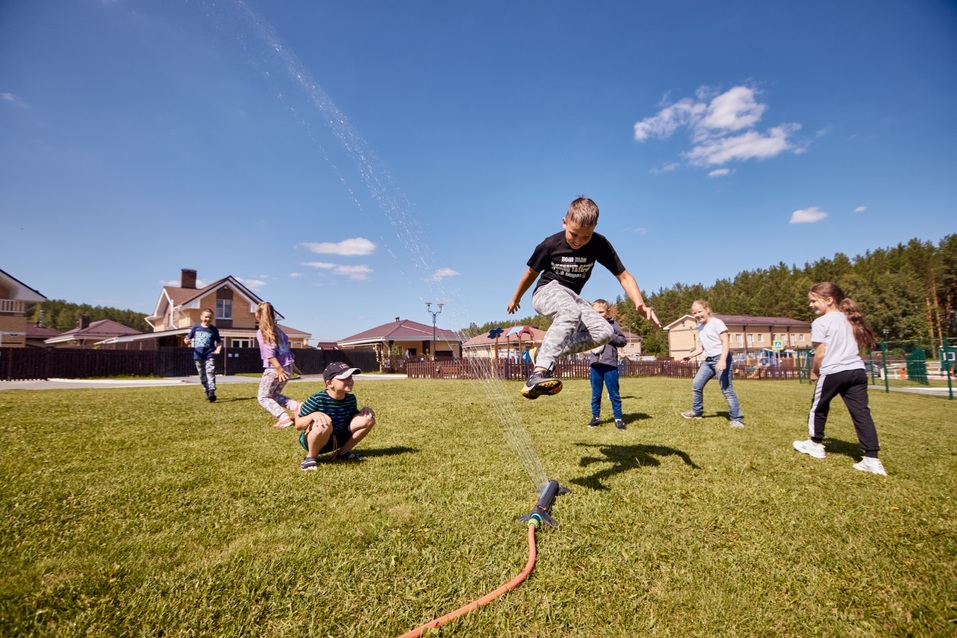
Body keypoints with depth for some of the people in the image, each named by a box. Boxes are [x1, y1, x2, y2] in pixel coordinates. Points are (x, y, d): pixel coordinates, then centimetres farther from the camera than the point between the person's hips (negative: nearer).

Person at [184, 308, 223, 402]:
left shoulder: (214, 329, 3)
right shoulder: (196, 327, 6)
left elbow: (219, 342, 8)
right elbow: (188, 339, 12)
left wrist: (218, 349, -12)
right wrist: (187, 341, -11)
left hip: (210, 356, -3)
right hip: (198, 356, 3)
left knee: (210, 372, -19)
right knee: (202, 376, 9)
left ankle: (212, 392, -27)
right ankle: (207, 393, 20)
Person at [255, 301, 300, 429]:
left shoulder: (261, 332, -9)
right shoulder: (277, 328, 12)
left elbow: (269, 353, -18)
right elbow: (286, 345, 15)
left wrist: (278, 368, -21)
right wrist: (291, 362, 22)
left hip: (274, 368, -7)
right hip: (288, 366, 7)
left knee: (263, 397, 9)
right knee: (274, 394, 23)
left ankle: (284, 418, -9)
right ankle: (296, 406, -1)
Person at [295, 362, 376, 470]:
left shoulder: (351, 398, -5)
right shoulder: (317, 399, -22)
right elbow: (298, 425, -19)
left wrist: (364, 410, -13)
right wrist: (313, 415, -39)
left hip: (336, 440, 6)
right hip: (311, 440, -5)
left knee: (369, 417, -9)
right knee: (324, 425, -41)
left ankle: (343, 452, 5)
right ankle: (311, 457, -11)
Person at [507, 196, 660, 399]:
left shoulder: (600, 245, -13)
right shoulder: (550, 245, -17)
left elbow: (623, 276, -11)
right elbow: (532, 273, 0)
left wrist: (640, 304, -28)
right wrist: (515, 298, 14)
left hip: (571, 297, 5)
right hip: (546, 290, -4)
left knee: (605, 332, -19)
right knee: (571, 312, -39)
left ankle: (547, 351, -16)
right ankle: (539, 373, -53)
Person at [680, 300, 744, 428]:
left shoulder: (716, 323, -9)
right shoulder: (700, 327, 16)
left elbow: (726, 342, -18)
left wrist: (722, 360, -29)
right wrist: (690, 355, 9)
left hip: (720, 358, -8)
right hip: (708, 360, 8)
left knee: (726, 389, -9)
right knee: (696, 384, 9)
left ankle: (737, 419, -1)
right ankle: (697, 411, 25)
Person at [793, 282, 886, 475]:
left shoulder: (821, 322, -7)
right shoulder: (850, 320, 17)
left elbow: (821, 353, -9)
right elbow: (858, 347, 20)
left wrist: (814, 372, 5)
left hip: (833, 372, -6)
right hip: (857, 370, 6)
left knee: (818, 407, 14)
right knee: (861, 412, 3)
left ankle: (815, 444, 28)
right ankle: (872, 459, 0)